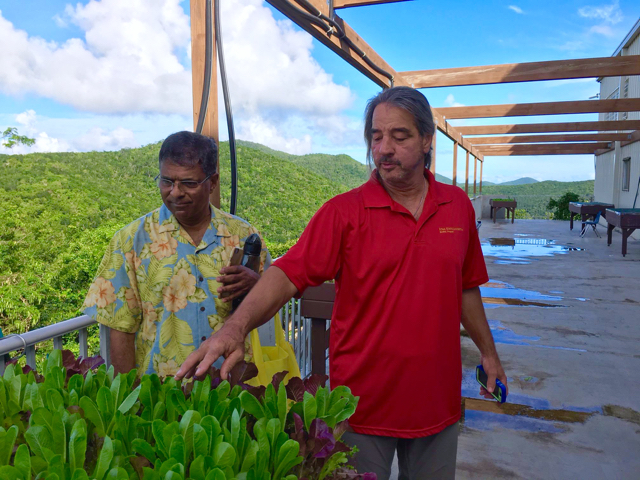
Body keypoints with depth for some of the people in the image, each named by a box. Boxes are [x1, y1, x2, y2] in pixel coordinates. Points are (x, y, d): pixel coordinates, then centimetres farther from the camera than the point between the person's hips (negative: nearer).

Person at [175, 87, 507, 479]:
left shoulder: (459, 206, 1)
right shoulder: (344, 212, -11)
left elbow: (466, 287, 11)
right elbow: (288, 274, -21)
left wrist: (488, 352, 17)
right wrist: (237, 326, -36)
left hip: (438, 400, 4)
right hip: (365, 402, -3)